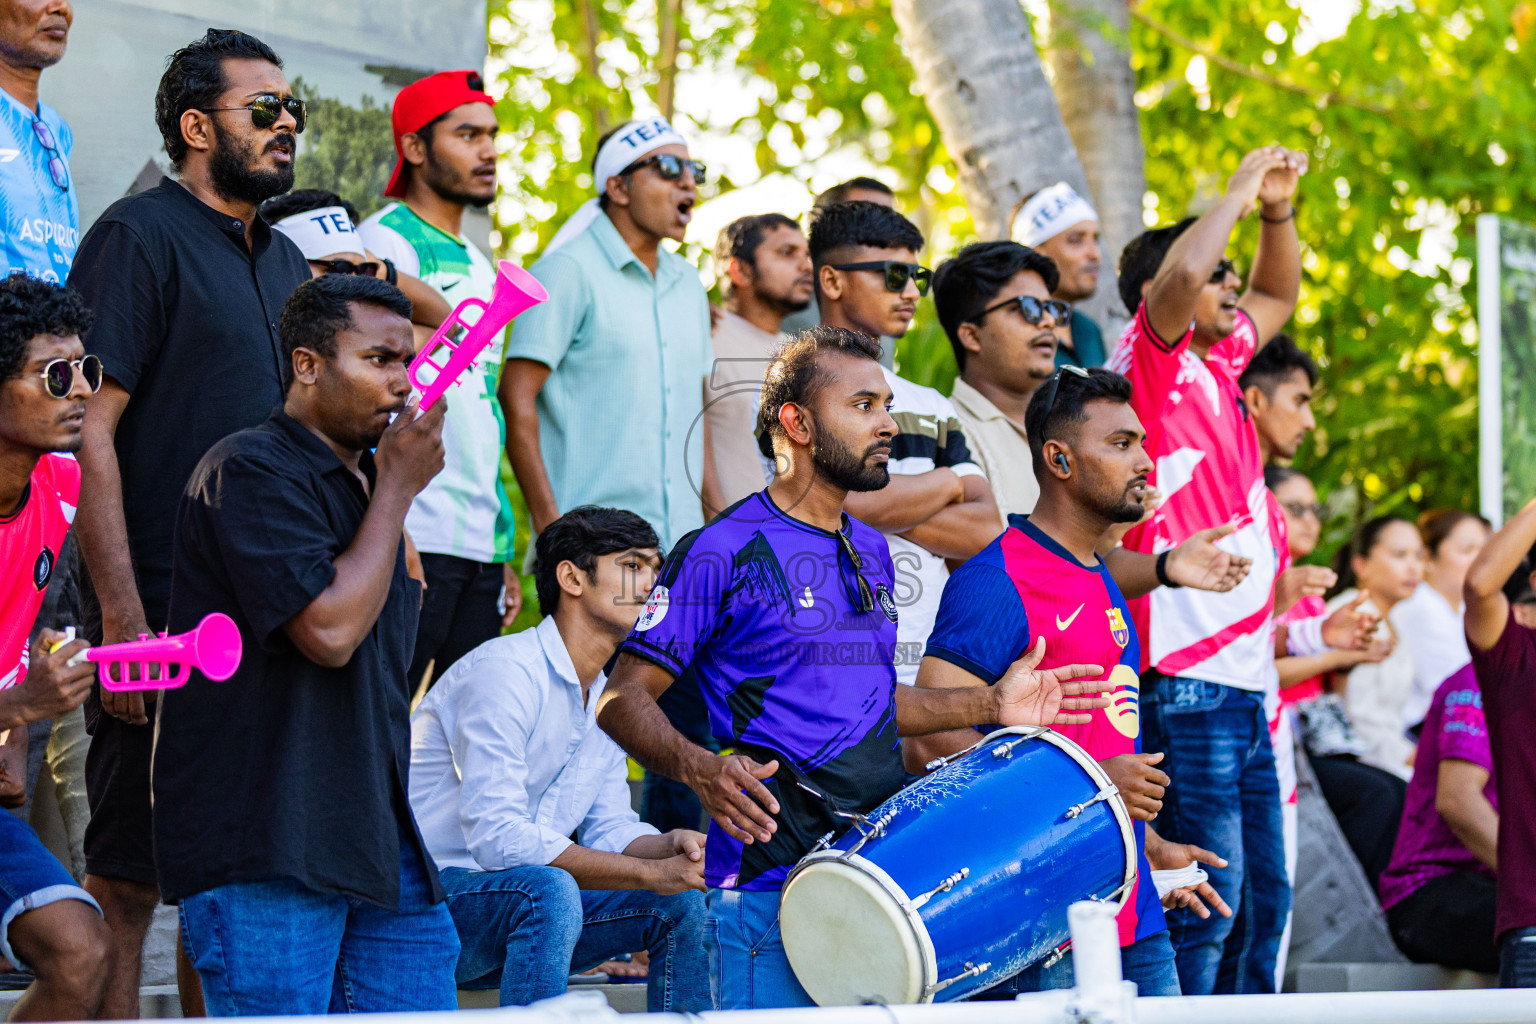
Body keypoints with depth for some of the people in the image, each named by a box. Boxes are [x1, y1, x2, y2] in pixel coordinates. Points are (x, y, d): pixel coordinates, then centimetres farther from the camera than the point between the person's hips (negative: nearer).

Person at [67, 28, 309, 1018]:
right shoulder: (138, 238, -7)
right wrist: (124, 619, -19)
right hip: (168, 612, -8)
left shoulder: (285, 261, 18)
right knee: (128, 879, -4)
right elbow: (88, 429, -13)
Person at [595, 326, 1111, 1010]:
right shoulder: (723, 552, -7)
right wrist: (698, 768, -26)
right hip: (767, 883, -7)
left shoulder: (871, 552, 17)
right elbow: (624, 698, -8)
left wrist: (989, 707, 16)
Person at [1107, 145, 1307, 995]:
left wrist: (1278, 210, 16)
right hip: (1186, 680, -9)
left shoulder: (1214, 366, 17)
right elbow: (1180, 272, -25)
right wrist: (1240, 188, -10)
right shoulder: (1151, 362, -6)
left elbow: (1278, 294, 33)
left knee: (1264, 898, 12)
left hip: (1242, 684, 9)